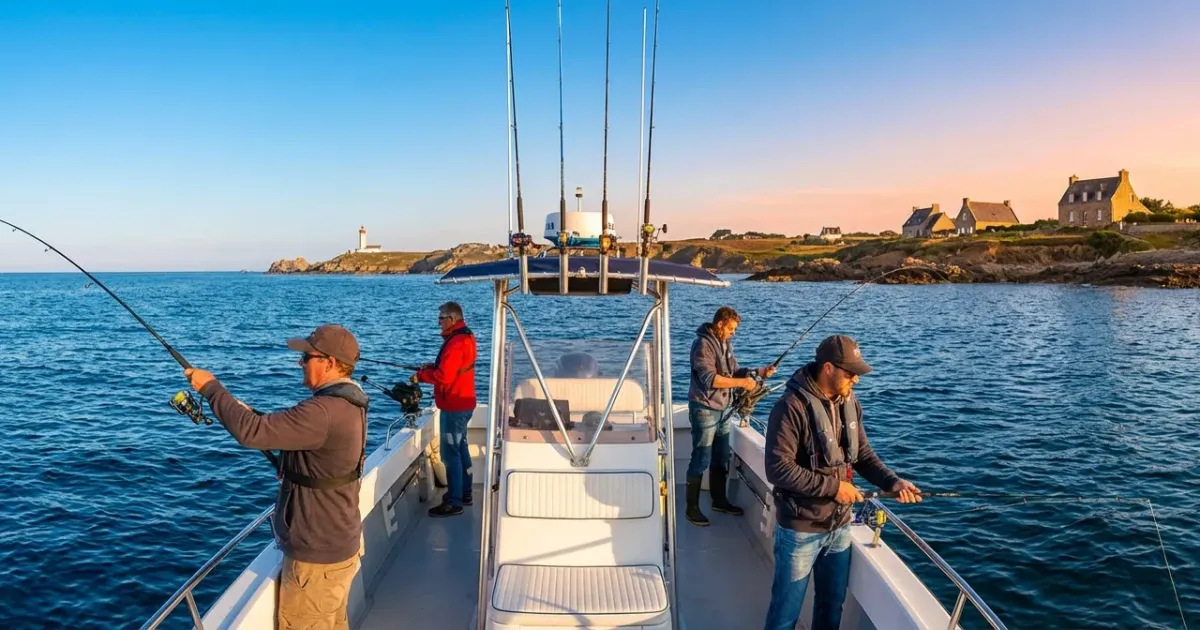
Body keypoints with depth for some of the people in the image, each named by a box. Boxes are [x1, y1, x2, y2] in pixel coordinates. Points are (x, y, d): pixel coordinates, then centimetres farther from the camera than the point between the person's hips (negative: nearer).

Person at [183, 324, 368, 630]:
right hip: (339, 544, 9)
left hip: (317, 554, -9)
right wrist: (251, 413, 6)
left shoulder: (324, 411, -29)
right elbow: (285, 431, 17)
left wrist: (211, 387, -19)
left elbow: (253, 433, -31)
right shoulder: (347, 403, 4)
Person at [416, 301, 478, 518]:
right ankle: (464, 493, 29)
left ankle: (454, 502, 1)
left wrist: (421, 375, -12)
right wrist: (434, 366, 9)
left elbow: (444, 376, -26)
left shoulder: (456, 342, -22)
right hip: (462, 403, 11)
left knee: (450, 453, -5)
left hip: (454, 406, -11)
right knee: (460, 449, 18)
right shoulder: (465, 336, 10)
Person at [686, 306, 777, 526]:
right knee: (701, 460, -3)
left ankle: (719, 500, 31)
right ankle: (692, 508, 6)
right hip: (705, 409, -9)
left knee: (721, 459, 17)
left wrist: (760, 372, 1)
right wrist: (742, 383, -22)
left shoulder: (725, 344, 12)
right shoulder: (703, 344, -16)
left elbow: (733, 372, 14)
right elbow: (709, 378, -25)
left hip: (722, 409, 9)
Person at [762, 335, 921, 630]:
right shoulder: (792, 406, -22)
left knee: (832, 604, 22)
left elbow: (863, 454, 9)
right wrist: (832, 486, -21)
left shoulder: (850, 403, 1)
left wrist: (893, 481, -8)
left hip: (840, 525, 7)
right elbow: (778, 469, -25)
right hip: (800, 530, -7)